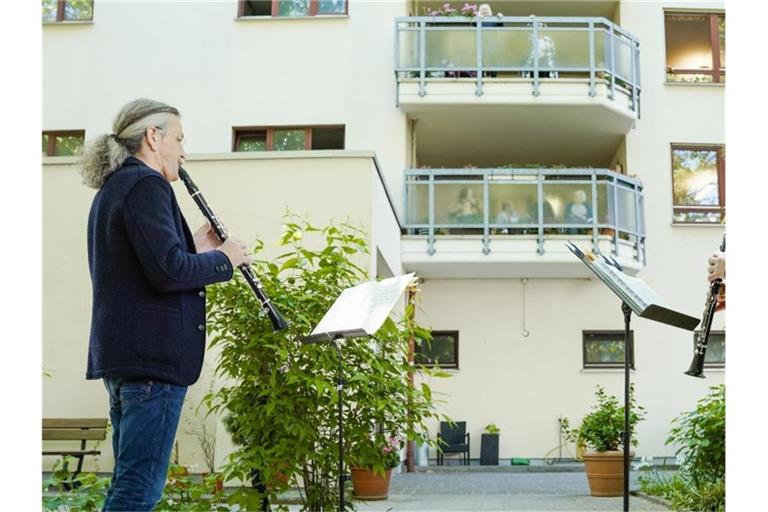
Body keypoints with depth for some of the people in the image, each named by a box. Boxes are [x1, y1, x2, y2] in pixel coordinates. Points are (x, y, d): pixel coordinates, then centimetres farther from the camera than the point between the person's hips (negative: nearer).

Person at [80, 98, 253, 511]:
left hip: (120, 352, 10)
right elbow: (168, 271, -23)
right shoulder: (146, 184, -12)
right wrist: (223, 258, -7)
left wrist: (196, 248, 13)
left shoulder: (114, 187, 19)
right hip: (152, 353, -10)